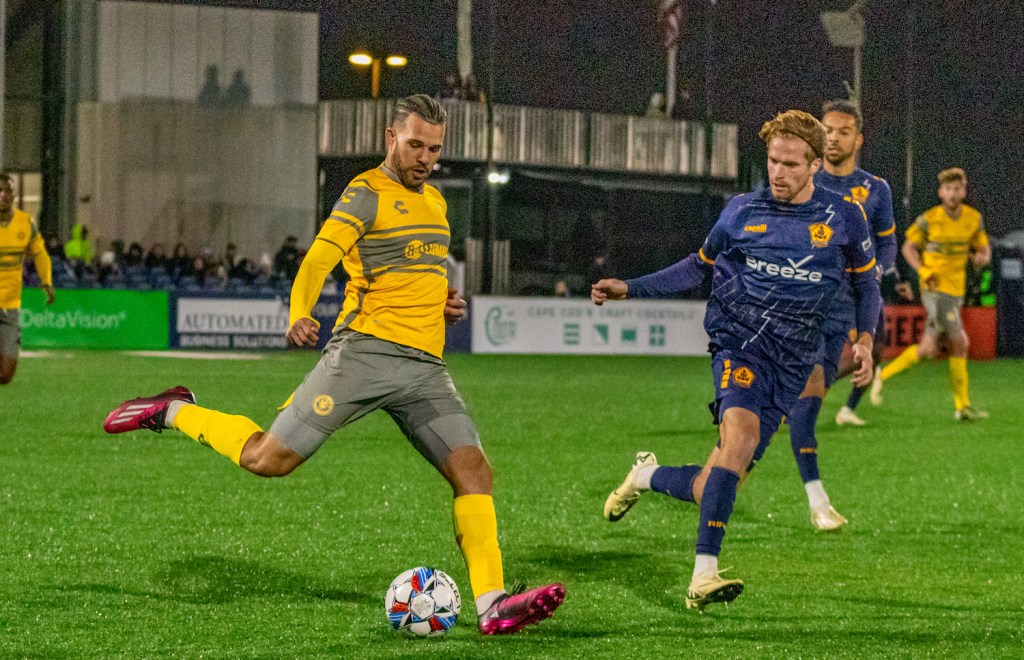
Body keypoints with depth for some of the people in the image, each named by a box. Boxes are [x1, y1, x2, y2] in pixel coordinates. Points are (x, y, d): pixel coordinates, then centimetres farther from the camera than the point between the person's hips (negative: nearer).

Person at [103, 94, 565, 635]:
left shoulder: (434, 201, 21)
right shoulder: (367, 193, -3)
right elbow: (320, 257, -17)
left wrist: (445, 304, 15)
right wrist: (299, 315, -36)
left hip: (425, 367, 6)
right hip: (365, 351, -6)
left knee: (473, 471, -9)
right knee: (268, 459, -8)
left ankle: (493, 605, -11)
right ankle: (174, 413, 16)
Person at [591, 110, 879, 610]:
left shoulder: (843, 218, 6)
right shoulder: (742, 212, 8)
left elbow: (866, 284, 19)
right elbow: (700, 266, 21)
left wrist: (865, 339, 3)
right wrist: (630, 288, 13)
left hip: (791, 360, 1)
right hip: (738, 340, -1)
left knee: (708, 490, -3)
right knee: (741, 431, -33)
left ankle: (647, 475, 33)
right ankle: (703, 577, -34)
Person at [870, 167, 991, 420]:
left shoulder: (974, 218, 4)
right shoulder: (929, 219, -8)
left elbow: (985, 249, 13)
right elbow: (908, 247, 2)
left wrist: (982, 257, -12)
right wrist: (922, 269, -16)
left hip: (956, 292, 6)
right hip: (936, 289, -6)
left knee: (929, 349, 7)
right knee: (959, 344, -12)